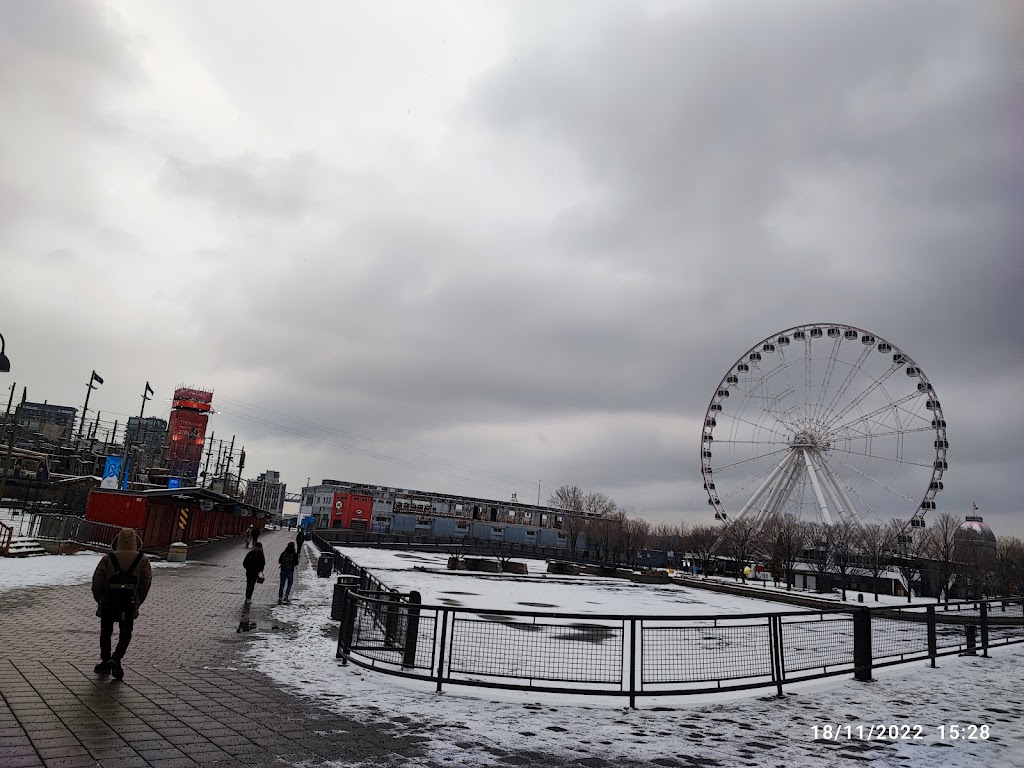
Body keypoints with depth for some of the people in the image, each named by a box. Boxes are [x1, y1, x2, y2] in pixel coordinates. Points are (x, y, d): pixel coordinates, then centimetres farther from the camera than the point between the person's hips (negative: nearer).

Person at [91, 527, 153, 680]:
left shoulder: (107, 559, -6)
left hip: (107, 605, 1)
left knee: (106, 633, 18)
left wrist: (100, 600, 10)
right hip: (129, 606, 0)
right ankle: (116, 659, -6)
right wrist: (137, 602, 8)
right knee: (125, 634, 12)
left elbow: (97, 582, -5)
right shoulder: (143, 560, -5)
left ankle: (105, 662, 24)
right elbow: (146, 583, -4)